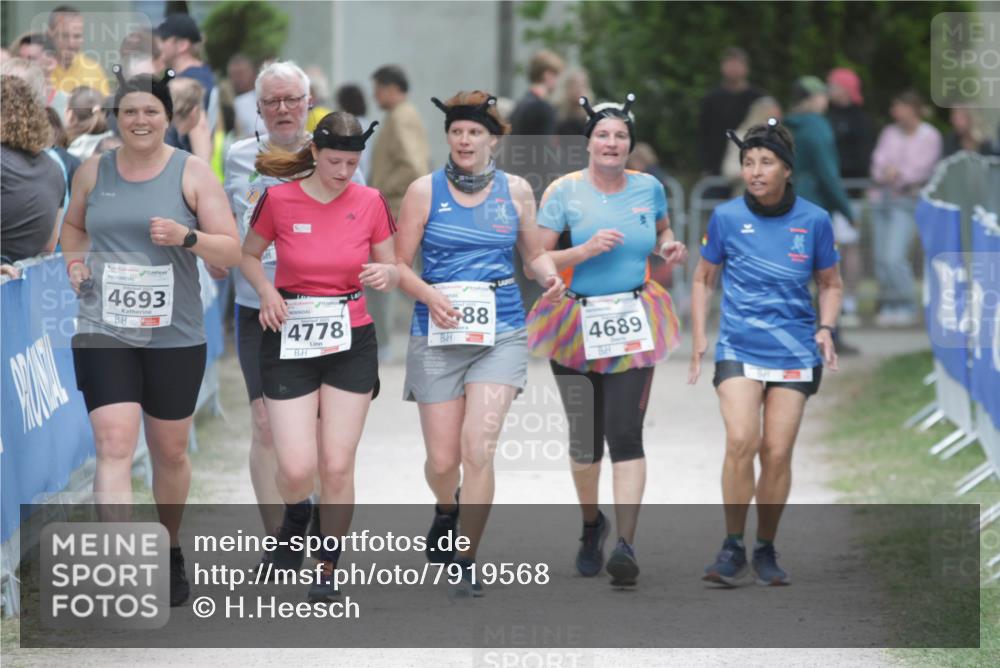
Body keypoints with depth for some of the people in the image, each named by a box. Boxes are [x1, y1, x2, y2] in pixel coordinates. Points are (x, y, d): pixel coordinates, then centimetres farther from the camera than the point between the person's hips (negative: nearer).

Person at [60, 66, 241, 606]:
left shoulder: (193, 174, -2)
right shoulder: (92, 172, 5)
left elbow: (231, 252, -3)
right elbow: (73, 223, 25)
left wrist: (186, 236, -21)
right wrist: (74, 258, 5)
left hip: (174, 337, 0)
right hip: (103, 334, 0)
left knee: (170, 452, 14)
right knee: (114, 446, -15)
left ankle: (169, 551, 39)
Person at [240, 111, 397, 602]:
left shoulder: (370, 203, -2)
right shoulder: (278, 200, -7)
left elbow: (390, 272, 7)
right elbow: (248, 255, 8)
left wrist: (387, 274, -17)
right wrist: (266, 291, -11)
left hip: (351, 344, 1)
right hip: (289, 342, -1)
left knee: (337, 466, 0)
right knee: (297, 468, -8)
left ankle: (328, 567, 16)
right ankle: (296, 514, 28)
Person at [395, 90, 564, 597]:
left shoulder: (515, 191, 7)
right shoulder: (425, 191, 1)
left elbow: (534, 253, 18)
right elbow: (400, 265, 2)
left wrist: (550, 276, -4)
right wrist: (429, 295, -17)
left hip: (499, 334, 0)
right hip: (438, 335, 0)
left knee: (478, 447, -15)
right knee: (442, 460, 3)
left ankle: (466, 562, -6)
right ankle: (447, 510, 41)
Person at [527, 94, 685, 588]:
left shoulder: (649, 188, 5)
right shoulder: (565, 192, -4)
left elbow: (662, 232, 25)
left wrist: (669, 248, 3)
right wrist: (586, 250, -20)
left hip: (633, 325, 1)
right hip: (577, 322, -1)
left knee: (625, 433, -12)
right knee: (584, 438, 6)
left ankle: (625, 544, -16)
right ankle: (592, 524, 33)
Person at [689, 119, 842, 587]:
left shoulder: (814, 221, 1)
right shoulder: (727, 217, 0)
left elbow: (830, 284, 14)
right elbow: (703, 279, 13)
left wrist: (825, 329, -3)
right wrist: (699, 343, 7)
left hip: (794, 353, 1)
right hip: (738, 350, -1)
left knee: (777, 453, -1)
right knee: (741, 442, -18)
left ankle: (766, 550, 15)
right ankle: (732, 548, -7)